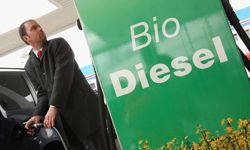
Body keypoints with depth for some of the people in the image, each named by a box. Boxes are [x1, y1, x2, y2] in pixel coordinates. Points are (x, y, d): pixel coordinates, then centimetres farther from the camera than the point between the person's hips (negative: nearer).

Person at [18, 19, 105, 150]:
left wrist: (54, 106, -20)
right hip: (64, 119, 4)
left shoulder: (58, 44, 2)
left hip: (85, 109, -4)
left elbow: (64, 72, -12)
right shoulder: (29, 67, 15)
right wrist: (38, 114, -8)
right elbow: (43, 92, 13)